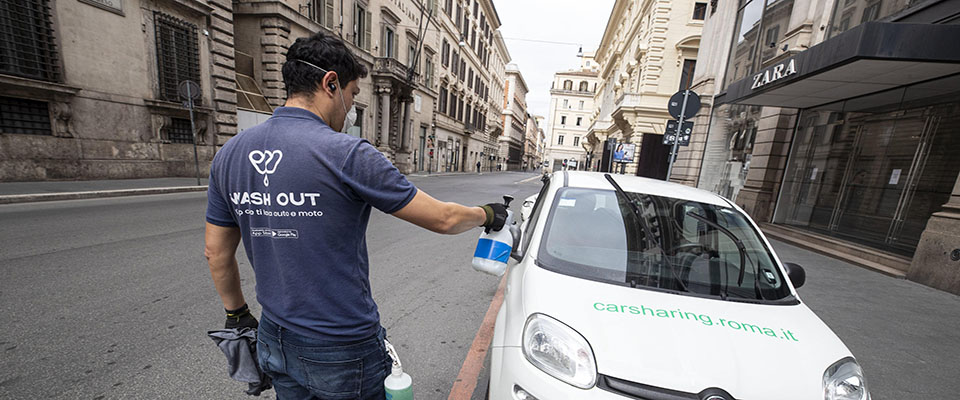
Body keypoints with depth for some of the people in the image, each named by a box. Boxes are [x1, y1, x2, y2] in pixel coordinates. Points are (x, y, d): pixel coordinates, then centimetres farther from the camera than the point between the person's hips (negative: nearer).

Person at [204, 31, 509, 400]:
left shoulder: (229, 154, -2)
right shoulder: (348, 155, -23)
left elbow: (217, 254, 7)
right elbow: (442, 219, -18)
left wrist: (237, 314, 21)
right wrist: (488, 214, 1)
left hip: (274, 342, 6)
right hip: (342, 353, -6)